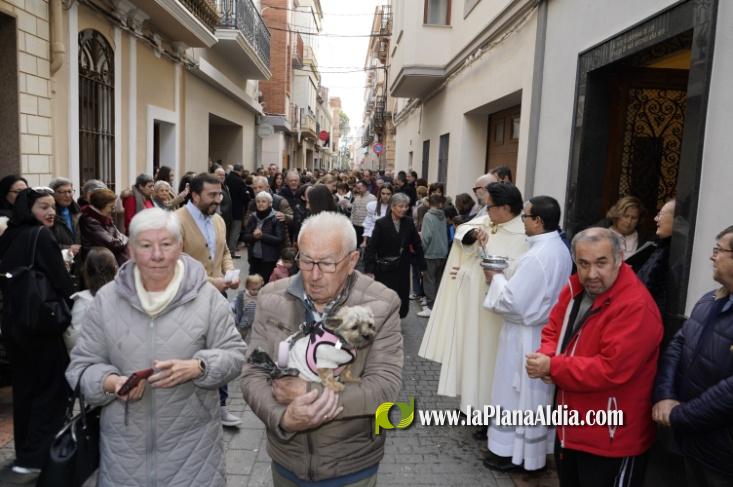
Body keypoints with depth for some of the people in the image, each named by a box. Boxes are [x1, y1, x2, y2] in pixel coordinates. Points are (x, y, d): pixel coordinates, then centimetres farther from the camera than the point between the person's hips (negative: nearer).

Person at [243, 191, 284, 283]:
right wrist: (253, 236, -14)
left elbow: (279, 239, -13)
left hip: (269, 259, -4)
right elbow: (245, 237, 7)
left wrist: (262, 236, -19)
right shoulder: (252, 217, 6)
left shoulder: (275, 218, -8)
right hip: (254, 257, 4)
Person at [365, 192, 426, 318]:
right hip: (384, 269, -3)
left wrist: (422, 265, 5)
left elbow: (417, 245, 6)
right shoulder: (381, 223, -10)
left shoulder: (409, 222, 1)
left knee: (403, 298, 5)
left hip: (403, 267, 4)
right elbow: (371, 247, -11)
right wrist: (369, 269, -18)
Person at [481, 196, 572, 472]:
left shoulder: (535, 257, -26)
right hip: (548, 331, 9)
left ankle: (510, 452, 20)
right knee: (537, 394, 19)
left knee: (517, 393, 6)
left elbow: (512, 302, -25)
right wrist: (506, 278, 6)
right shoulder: (561, 249, 4)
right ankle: (536, 449, 33)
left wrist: (496, 278, -9)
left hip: (526, 336, -9)